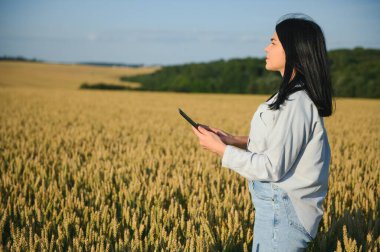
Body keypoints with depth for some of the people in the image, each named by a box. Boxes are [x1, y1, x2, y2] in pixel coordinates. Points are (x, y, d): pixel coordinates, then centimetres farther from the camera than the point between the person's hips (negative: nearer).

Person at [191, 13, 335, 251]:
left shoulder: (296, 103, -22)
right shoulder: (293, 95, 9)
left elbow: (273, 168, -22)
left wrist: (221, 149, -15)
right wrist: (233, 140, 5)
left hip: (282, 211, -9)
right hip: (279, 204, 9)